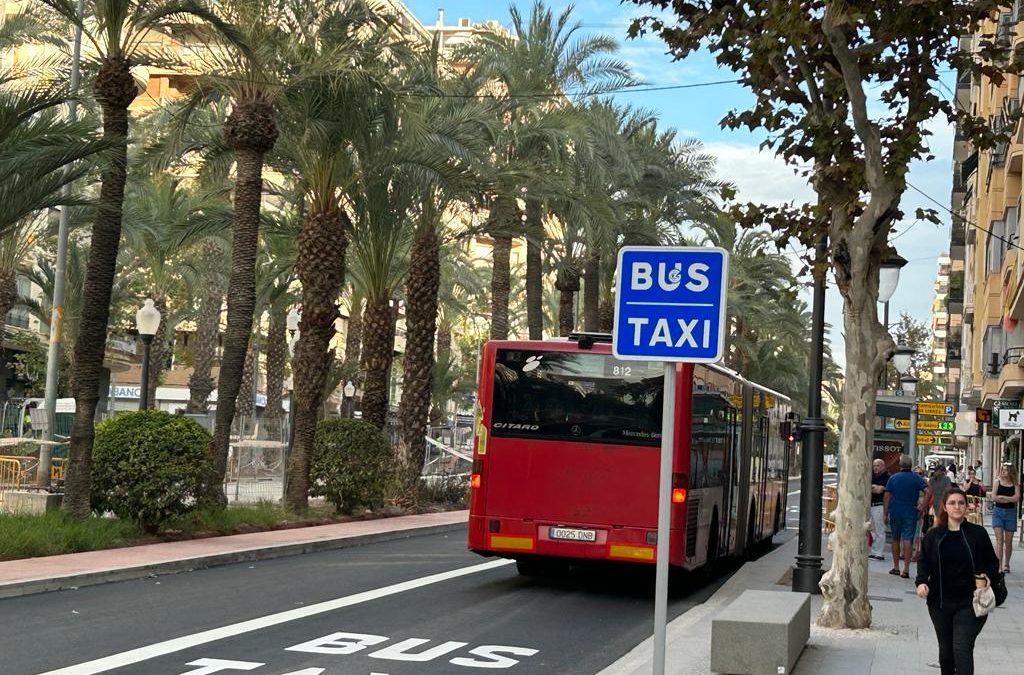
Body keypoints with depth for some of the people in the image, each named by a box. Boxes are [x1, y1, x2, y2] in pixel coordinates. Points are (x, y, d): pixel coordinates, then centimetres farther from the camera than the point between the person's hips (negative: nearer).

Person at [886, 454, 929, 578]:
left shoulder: (893, 478, 2)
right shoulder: (916, 479, -1)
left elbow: (887, 496, 0)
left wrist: (885, 514, 4)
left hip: (895, 512, 1)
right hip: (910, 512, -1)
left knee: (895, 539, 14)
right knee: (907, 540, -3)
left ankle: (896, 567, 19)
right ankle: (906, 569, -10)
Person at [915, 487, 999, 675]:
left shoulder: (978, 533, 0)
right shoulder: (934, 535, 4)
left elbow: (993, 562, 8)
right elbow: (924, 561, 6)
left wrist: (985, 577, -12)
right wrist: (921, 582, -12)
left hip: (969, 603, -3)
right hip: (940, 603, 3)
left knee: (962, 649, -12)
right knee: (945, 650, 14)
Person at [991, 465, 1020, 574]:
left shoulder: (1015, 485, 2)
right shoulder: (998, 482, 2)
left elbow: (1017, 498, -12)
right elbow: (994, 498, -7)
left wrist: (1002, 497, -12)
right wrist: (1009, 499, -9)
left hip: (1010, 513, 1)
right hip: (998, 512, -1)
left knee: (1008, 541, 8)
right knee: (999, 539, -10)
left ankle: (1006, 565, 25)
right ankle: (999, 566, -12)